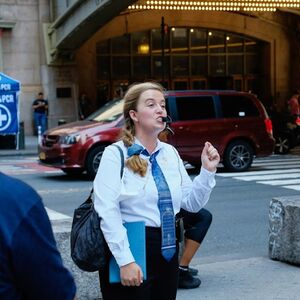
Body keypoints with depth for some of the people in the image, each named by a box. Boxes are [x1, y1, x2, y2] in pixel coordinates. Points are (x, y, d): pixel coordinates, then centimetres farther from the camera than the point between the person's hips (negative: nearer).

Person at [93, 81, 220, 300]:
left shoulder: (170, 153, 9)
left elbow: (192, 204, 12)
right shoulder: (116, 154, -9)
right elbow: (108, 212, -17)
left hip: (167, 250, 6)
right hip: (131, 248, -6)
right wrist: (125, 261, -21)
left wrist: (207, 171, -2)